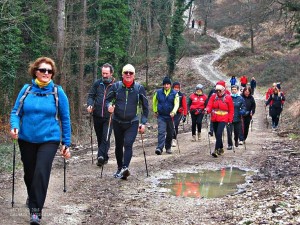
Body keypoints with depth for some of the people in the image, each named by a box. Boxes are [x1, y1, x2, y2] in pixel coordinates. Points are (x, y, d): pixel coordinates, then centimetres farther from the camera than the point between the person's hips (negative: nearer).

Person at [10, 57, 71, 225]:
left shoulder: (58, 92, -4)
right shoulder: (26, 89, 0)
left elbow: (65, 119, 0)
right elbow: (16, 112, 3)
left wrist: (66, 143, 0)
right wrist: (14, 126, -18)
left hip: (49, 140, -2)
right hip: (27, 139, 3)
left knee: (41, 173, -16)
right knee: (29, 173, 15)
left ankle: (36, 210, -4)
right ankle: (32, 197, 45)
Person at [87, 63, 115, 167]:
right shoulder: (97, 83, 6)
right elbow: (91, 95, 11)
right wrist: (90, 105, -8)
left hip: (109, 116, -4)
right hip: (97, 115, 4)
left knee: (106, 137, -12)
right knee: (99, 138, 14)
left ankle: (101, 156, -14)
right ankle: (104, 158, 27)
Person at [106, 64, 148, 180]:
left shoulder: (139, 88, -5)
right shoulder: (116, 86, -4)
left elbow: (145, 106, 3)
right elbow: (107, 99, 6)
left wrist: (143, 122, -2)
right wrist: (109, 106, -19)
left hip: (132, 123, -2)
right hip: (117, 122, 2)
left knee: (128, 144, -20)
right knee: (118, 146, 13)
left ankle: (125, 168, -29)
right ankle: (120, 168, 28)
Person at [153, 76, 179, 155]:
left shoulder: (174, 93, -3)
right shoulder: (158, 92, 0)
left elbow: (176, 104, -10)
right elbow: (154, 101, 16)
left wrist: (173, 112, -27)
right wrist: (155, 111, 16)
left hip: (170, 116, 1)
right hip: (161, 116, -1)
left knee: (170, 133, 11)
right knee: (161, 132, -15)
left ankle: (168, 147, 28)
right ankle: (159, 148, -22)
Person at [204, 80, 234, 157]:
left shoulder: (228, 97, -3)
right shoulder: (213, 96, 5)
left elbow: (231, 110, 1)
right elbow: (209, 105, -4)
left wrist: (230, 120, -2)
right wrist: (207, 110, -26)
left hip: (223, 119, -4)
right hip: (214, 119, 4)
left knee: (219, 134, -20)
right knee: (217, 135, 13)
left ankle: (216, 150, -20)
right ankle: (221, 149, 30)